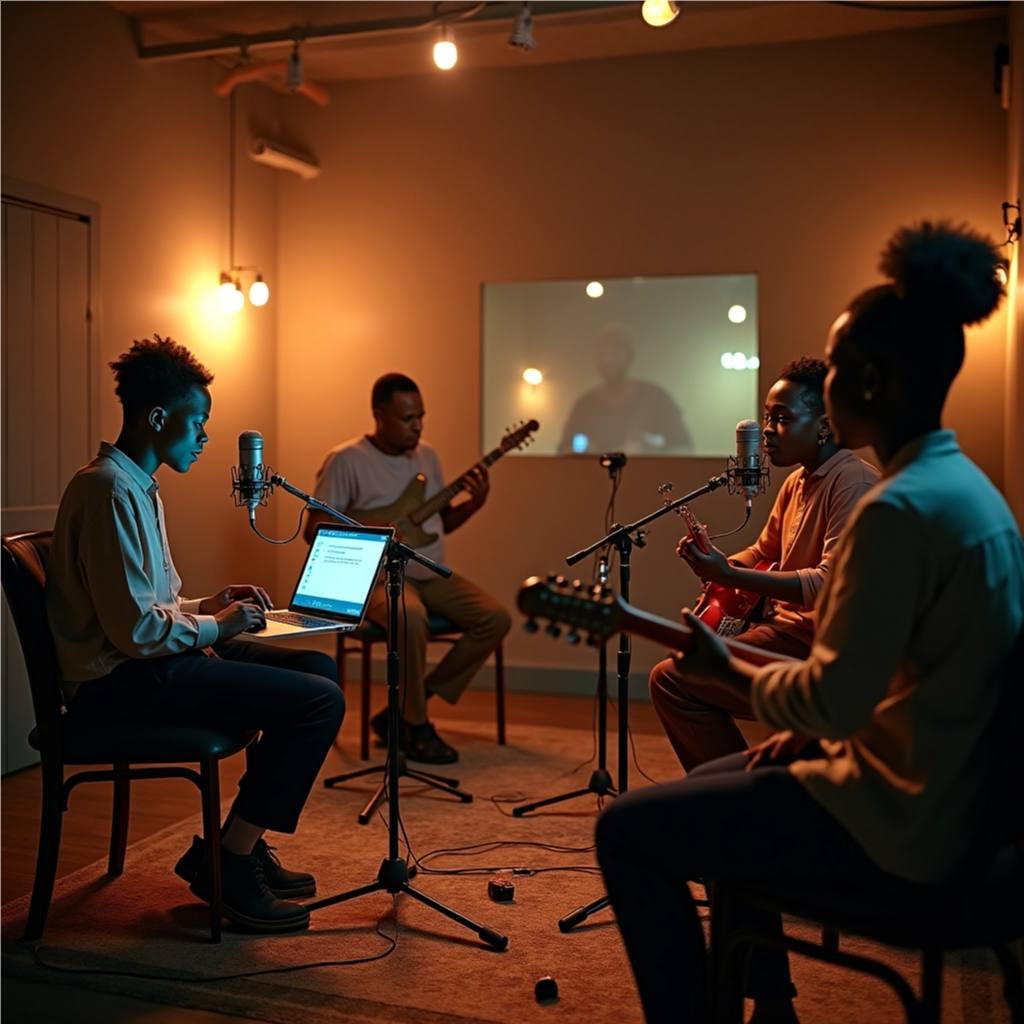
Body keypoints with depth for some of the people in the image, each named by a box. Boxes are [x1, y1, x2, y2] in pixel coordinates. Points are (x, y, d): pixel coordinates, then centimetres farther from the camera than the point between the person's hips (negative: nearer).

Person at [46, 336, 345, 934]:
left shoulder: (138, 484, 16)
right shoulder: (111, 490, -18)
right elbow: (136, 631, -24)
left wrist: (208, 606, 8)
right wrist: (217, 626, -9)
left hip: (149, 664, 11)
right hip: (122, 683, -11)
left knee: (318, 668, 11)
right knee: (319, 701, -18)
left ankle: (240, 844, 14)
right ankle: (227, 865, -4)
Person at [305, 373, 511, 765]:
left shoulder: (427, 455, 11)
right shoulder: (346, 460, -9)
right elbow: (314, 529, -10)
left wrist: (475, 503, -1)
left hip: (431, 573, 7)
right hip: (377, 576, -7)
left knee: (496, 618, -10)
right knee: (412, 618, -38)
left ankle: (406, 707, -3)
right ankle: (415, 726, -14)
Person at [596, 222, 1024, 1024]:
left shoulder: (900, 508, -25)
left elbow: (834, 702, -25)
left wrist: (727, 670, -7)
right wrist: (809, 731, 9)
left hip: (895, 820, -10)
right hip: (942, 792, 10)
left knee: (627, 830, -3)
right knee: (718, 781, 28)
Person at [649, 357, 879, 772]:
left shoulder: (854, 482, -17)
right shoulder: (796, 482, 13)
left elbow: (833, 583, -26)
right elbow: (764, 550, 25)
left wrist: (730, 576, -28)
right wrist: (716, 566, 5)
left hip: (820, 647, -10)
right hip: (786, 623, 10)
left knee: (672, 680, -16)